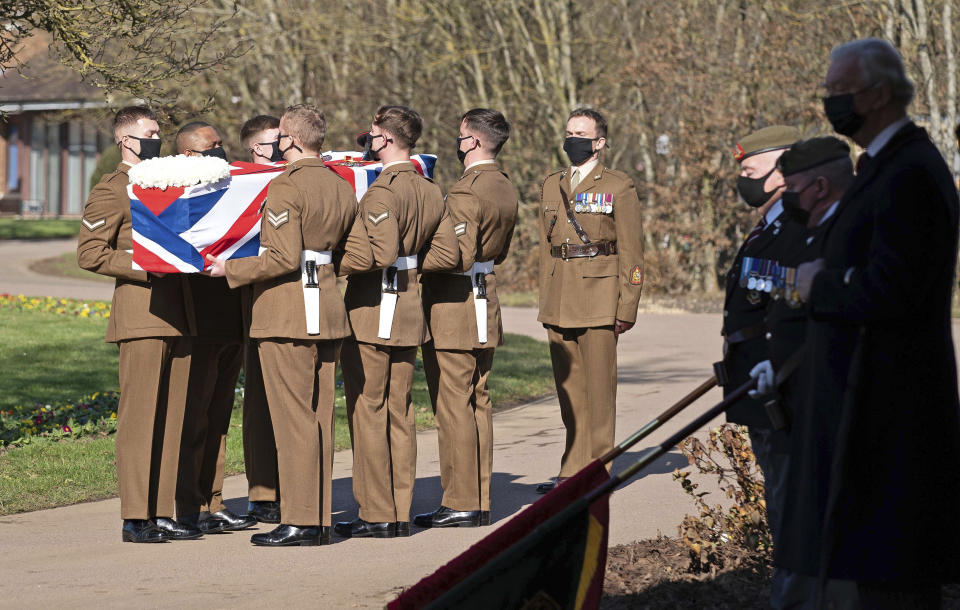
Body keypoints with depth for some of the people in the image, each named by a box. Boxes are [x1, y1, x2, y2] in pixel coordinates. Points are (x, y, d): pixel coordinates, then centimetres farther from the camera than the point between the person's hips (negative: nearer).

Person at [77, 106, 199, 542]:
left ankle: (161, 514, 10)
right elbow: (90, 254, -9)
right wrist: (144, 267, -15)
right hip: (141, 316, -7)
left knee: (172, 416, 6)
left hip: (178, 317, 8)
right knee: (139, 416, -8)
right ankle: (136, 519, -6)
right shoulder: (111, 190, -2)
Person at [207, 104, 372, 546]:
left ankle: (299, 522, -5)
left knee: (294, 418, -6)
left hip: (286, 312, -8)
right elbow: (361, 256, 12)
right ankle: (320, 520, 13)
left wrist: (230, 270, -11)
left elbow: (284, 258, -21)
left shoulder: (285, 187, -14)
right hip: (328, 308, 8)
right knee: (320, 417, 10)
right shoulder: (342, 187, 10)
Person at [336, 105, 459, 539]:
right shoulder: (431, 192, 8)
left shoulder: (382, 192, -17)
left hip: (371, 311, -8)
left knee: (367, 413, -2)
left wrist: (335, 267, -15)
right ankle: (400, 512, 14)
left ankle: (376, 515, -1)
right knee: (399, 413, 12)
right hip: (410, 308, 8)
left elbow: (381, 253, -27)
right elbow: (448, 254, 7)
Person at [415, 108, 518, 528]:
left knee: (453, 407, -4)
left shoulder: (465, 194, -19)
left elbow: (459, 258, -24)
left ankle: (460, 504, -2)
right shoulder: (505, 189, 11)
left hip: (453, 311, -9)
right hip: (485, 305, 9)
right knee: (478, 403, 12)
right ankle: (480, 501, 15)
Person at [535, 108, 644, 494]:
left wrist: (627, 307, -8)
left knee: (598, 388, -4)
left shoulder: (618, 187, 0)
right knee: (569, 390, 7)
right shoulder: (551, 186, 16)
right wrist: (545, 302, 14)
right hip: (559, 302, 5)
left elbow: (631, 253, -3)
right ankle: (573, 471, 12)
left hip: (598, 300, -5)